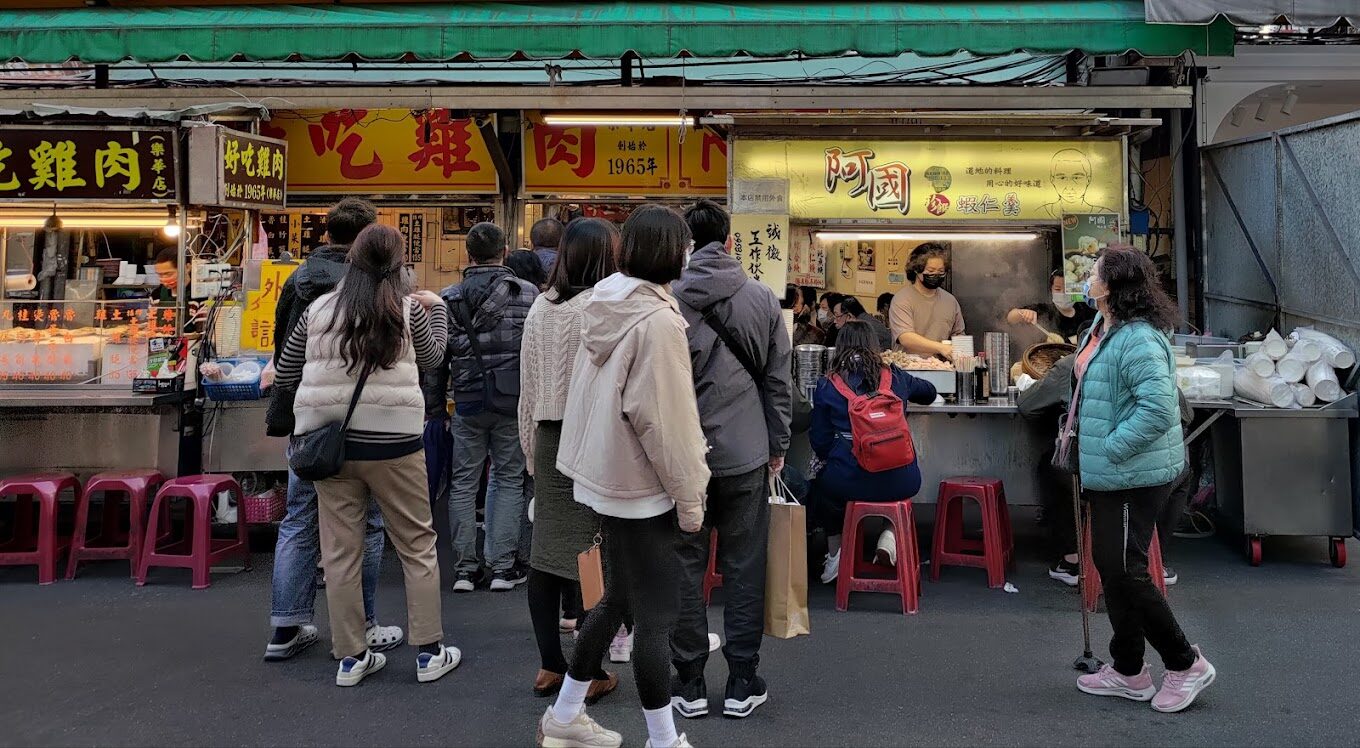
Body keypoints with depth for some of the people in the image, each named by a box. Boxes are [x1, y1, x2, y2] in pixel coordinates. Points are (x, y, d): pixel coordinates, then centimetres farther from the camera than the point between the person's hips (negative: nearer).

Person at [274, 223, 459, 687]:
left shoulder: (318, 310, 3)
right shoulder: (409, 310, -4)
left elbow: (285, 374, 12)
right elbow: (431, 359, 15)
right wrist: (436, 307, 26)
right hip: (392, 443, -2)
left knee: (340, 551, 10)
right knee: (417, 545, 10)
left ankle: (350, 656, 19)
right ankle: (429, 652, 16)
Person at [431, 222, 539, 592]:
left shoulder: (449, 298, 1)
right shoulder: (528, 293, -3)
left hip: (467, 402, 1)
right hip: (513, 403, -1)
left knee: (463, 483, 10)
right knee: (508, 480, 9)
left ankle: (465, 567, 12)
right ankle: (502, 567, 9)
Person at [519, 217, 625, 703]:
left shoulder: (540, 307, 8)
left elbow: (528, 387, 12)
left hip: (549, 438, 6)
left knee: (546, 548, 10)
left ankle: (549, 666, 21)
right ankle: (591, 674, 9)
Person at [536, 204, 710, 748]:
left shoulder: (605, 306, 6)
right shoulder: (658, 320, -20)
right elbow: (663, 418, -21)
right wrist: (689, 495, -12)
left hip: (603, 475, 9)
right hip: (640, 486, -9)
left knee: (616, 599, 21)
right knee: (656, 616, 2)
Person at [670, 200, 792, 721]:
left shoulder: (665, 299, -5)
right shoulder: (762, 298, -1)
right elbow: (778, 381, 3)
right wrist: (777, 446, 13)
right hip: (745, 453, 1)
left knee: (685, 567, 10)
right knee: (744, 569, 10)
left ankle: (689, 683, 18)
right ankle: (742, 683, 17)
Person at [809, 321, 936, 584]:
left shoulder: (826, 387, 1)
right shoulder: (896, 377, 8)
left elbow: (820, 443, 3)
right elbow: (928, 392, 30)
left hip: (847, 482, -1)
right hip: (901, 481, 1)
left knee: (821, 484, 33)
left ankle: (835, 554, 28)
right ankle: (890, 534, 17)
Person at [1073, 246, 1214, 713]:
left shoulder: (1138, 339, -23)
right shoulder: (1103, 328, 9)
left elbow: (1158, 408, -31)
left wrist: (1111, 448, -24)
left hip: (1134, 476, -11)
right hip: (1109, 474, 11)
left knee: (1124, 572, -3)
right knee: (1111, 567, 16)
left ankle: (1185, 664, 16)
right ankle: (1128, 672, 30)